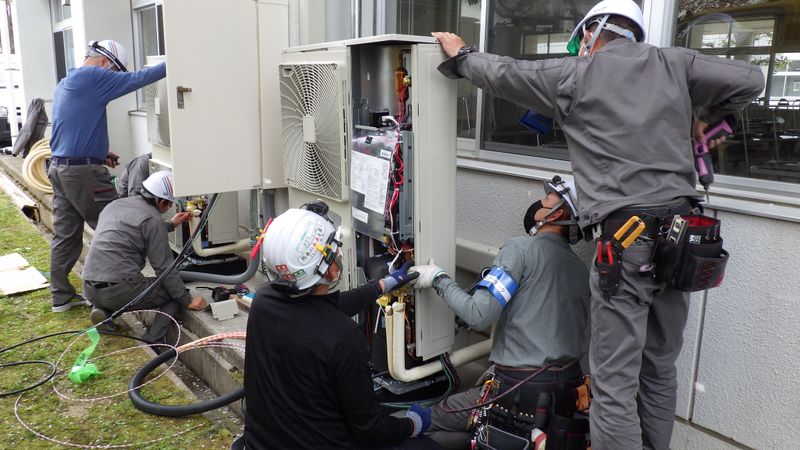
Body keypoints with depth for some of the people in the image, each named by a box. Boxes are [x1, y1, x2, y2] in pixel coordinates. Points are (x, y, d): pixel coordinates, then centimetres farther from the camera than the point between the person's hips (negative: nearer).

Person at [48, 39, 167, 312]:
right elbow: (135, 80, -13)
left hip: (60, 168, 9)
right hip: (83, 172, -9)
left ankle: (61, 296, 16)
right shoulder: (92, 76, -10)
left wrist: (98, 152, 17)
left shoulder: (64, 84, 20)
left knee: (65, 235, 11)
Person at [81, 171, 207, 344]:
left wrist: (171, 225, 39)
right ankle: (151, 343, -5)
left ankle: (102, 310, 10)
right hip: (120, 290, -8)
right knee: (174, 294, 10)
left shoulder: (115, 204, 15)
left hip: (89, 289, 8)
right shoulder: (153, 219, -9)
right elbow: (164, 268, -9)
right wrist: (188, 300, -2)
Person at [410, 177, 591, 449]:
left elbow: (478, 316, -18)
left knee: (432, 422, 6)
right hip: (570, 387, 7)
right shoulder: (580, 268, 8)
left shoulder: (521, 248, -11)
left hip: (524, 389, -7)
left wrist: (438, 279, -4)